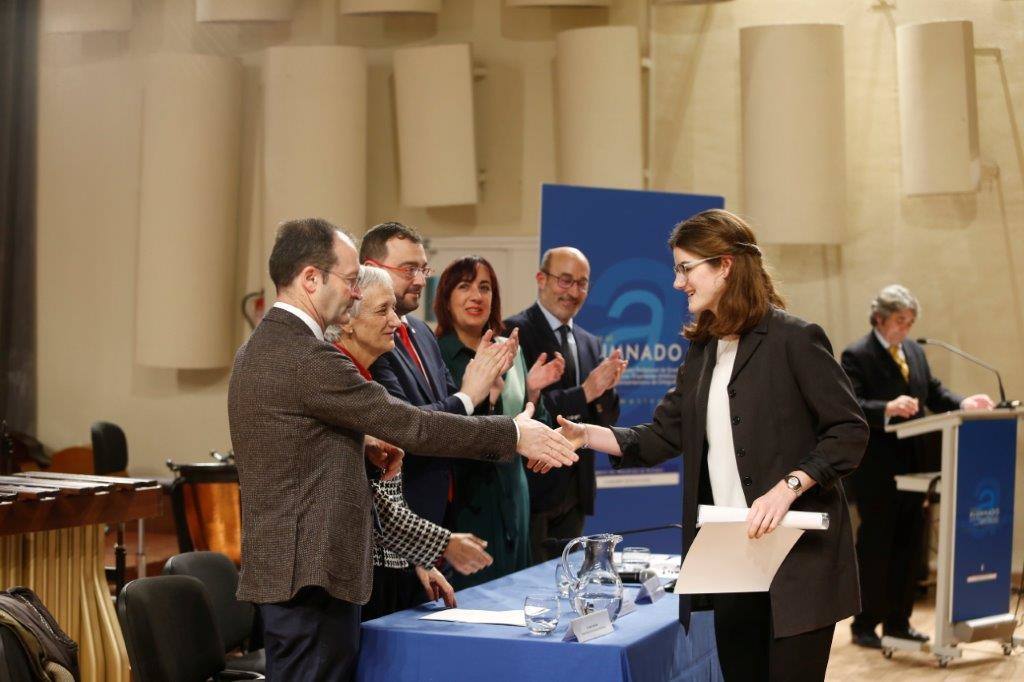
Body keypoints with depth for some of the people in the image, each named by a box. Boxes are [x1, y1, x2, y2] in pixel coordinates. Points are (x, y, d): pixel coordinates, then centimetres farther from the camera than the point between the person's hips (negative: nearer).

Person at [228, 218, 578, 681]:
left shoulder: (258, 348, 12)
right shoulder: (308, 358, -20)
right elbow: (409, 425, -18)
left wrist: (358, 445, 10)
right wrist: (512, 434, -10)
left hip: (276, 568, 10)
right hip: (311, 573, -10)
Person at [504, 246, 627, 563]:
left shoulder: (590, 343, 15)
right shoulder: (515, 332, -8)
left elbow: (605, 422, 14)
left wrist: (607, 388, -7)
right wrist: (584, 392, -21)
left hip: (574, 492, 7)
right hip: (531, 488, -7)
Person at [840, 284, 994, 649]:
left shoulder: (915, 352, 12)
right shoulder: (857, 356, -10)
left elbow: (934, 392, 12)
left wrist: (964, 404, -7)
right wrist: (887, 409, -35)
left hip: (911, 467, 7)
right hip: (876, 470, -7)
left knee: (909, 547, 11)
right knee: (874, 548, 0)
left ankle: (898, 622, 22)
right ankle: (864, 626, 11)